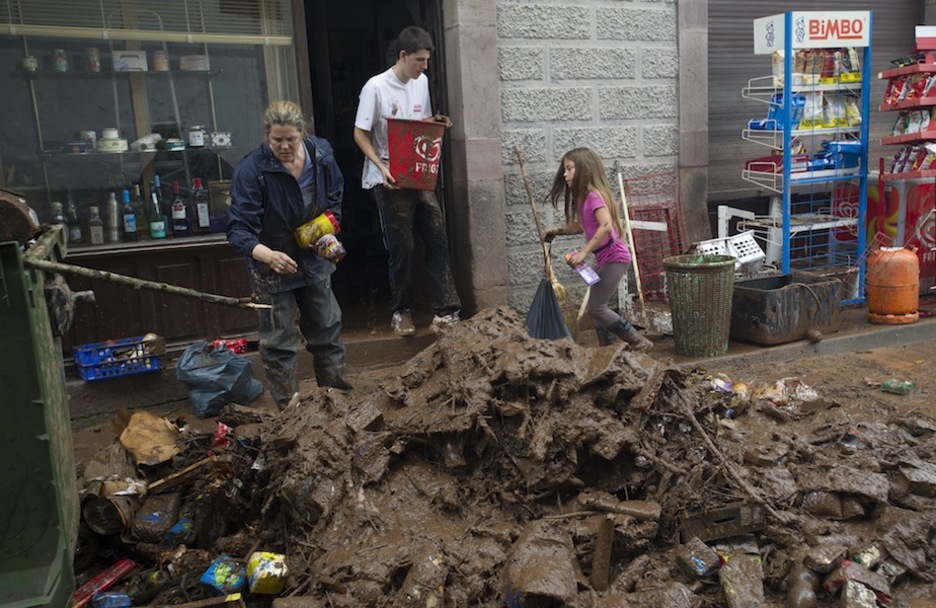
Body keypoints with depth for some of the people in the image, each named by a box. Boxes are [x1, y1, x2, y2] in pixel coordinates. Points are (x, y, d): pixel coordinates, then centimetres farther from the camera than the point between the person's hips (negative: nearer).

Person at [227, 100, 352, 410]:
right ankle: (289, 407, 21)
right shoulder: (251, 170, -26)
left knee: (327, 330, 17)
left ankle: (337, 394, 36)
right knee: (279, 341, 6)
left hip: (314, 260, 5)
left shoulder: (321, 155, -10)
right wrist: (269, 256, -46)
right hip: (272, 267, -5)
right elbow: (238, 228, -28)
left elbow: (335, 198, 9)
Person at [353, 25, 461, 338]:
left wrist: (437, 124, -2)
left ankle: (445, 311, 2)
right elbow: (360, 134, -9)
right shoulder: (376, 87, -10)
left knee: (438, 240, -2)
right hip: (390, 180, -5)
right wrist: (381, 167, -21)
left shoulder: (422, 82, 9)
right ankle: (401, 312, 18)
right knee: (402, 248, 0)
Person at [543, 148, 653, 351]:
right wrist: (558, 230, 13)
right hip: (603, 258, 9)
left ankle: (639, 342, 2)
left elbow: (606, 226, -32)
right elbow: (583, 226, 24)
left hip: (614, 257, -9)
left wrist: (584, 252, -32)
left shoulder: (594, 195, -19)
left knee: (595, 308, -8)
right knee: (596, 307, 12)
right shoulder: (583, 197, 9)